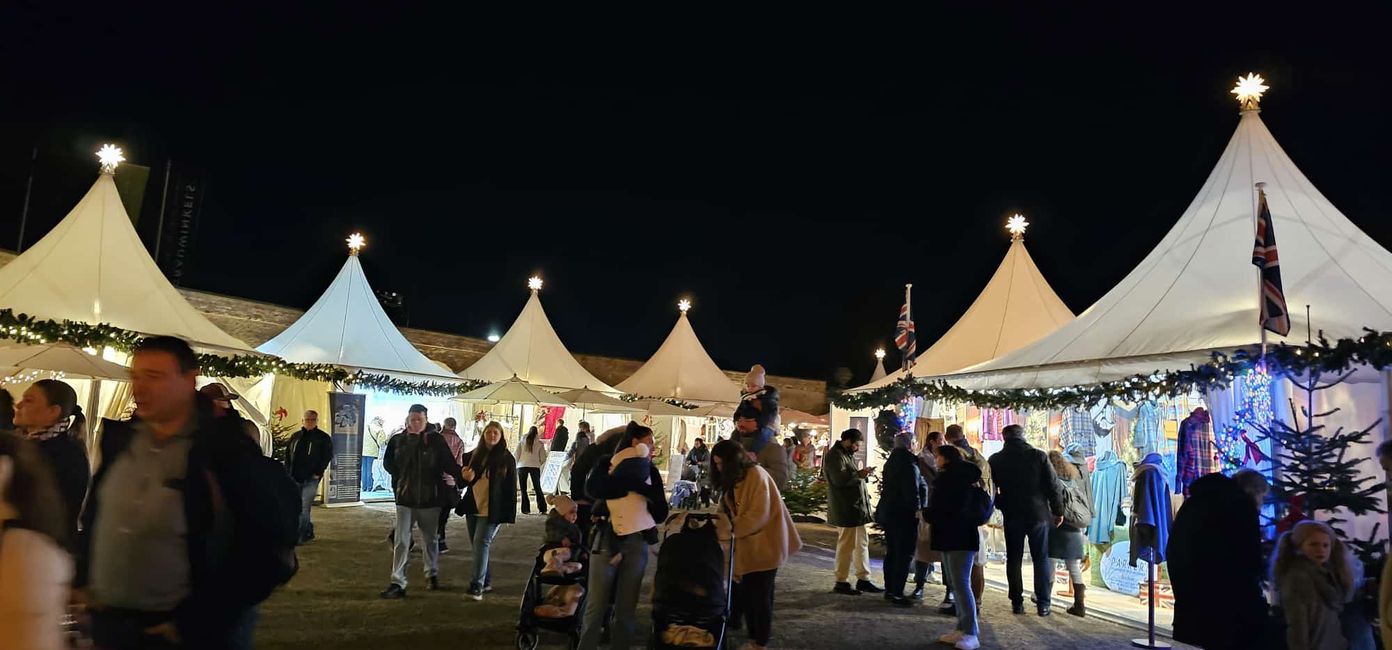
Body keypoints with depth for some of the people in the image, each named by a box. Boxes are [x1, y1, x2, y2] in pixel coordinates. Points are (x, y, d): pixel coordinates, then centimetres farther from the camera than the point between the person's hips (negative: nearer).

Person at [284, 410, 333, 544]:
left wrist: (318, 473, -9)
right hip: (294, 478, 5)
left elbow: (327, 457, -2)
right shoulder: (295, 436, 13)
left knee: (304, 508, -8)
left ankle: (301, 536, -3)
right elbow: (287, 455, 15)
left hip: (310, 479, -5)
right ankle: (308, 532, 21)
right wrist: (288, 472, 5)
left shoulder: (323, 438, 1)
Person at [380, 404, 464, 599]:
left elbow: (448, 463, -11)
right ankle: (398, 583, 3)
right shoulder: (397, 440, -3)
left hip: (430, 498, -1)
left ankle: (432, 574, 36)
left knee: (431, 539, 16)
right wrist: (400, 478, 2)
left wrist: (462, 476, -25)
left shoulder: (436, 439, -9)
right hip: (405, 498, 1)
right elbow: (388, 463, 14)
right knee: (401, 541, -2)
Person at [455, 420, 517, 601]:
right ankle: (486, 581, 24)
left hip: (492, 510, -5)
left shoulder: (507, 458, -4)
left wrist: (510, 513, -8)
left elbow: (511, 488, -3)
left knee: (481, 543, -13)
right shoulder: (473, 455, 7)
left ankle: (477, 586, -12)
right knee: (478, 545, 11)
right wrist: (465, 478, -10)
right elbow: (462, 482, 14)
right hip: (473, 508, 5)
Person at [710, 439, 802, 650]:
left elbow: (759, 515, -23)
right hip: (749, 544, 9)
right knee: (748, 593, 10)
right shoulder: (735, 478, 13)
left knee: (760, 595, 1)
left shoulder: (756, 475, -18)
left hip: (765, 544, -8)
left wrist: (732, 527, -24)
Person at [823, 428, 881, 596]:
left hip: (856, 507, 11)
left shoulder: (848, 455, 19)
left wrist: (863, 476, 11)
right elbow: (840, 479, -25)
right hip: (846, 508, -11)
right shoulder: (835, 456, -14)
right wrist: (859, 474, -16)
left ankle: (863, 579, 22)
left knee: (862, 543, 14)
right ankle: (841, 582, 6)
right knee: (846, 545, -3)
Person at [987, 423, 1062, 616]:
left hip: (1012, 516, 1)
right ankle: (1043, 603, 6)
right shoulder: (1039, 456, -5)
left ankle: (1017, 602, 9)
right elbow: (1053, 486, -4)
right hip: (1038, 513, -1)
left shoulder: (995, 460, -1)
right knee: (1041, 559, 7)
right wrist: (1058, 511, 3)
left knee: (1013, 559, 9)